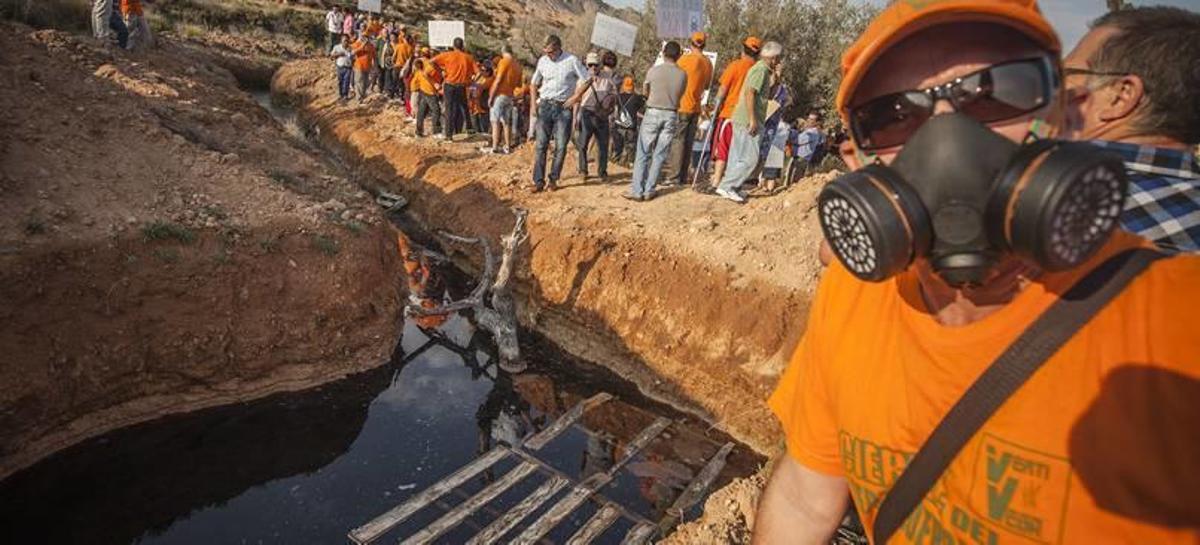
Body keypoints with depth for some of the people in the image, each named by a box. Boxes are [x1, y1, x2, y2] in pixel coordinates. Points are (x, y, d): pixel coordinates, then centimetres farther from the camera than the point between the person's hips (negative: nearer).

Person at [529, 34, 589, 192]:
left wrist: (575, 97, -8)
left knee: (561, 146, 1)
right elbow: (534, 84, 16)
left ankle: (553, 179, 13)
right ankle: (539, 180, 3)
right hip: (545, 105, 2)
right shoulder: (542, 61, 5)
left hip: (563, 107, -2)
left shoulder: (572, 61, -6)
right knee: (541, 145, -1)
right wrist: (533, 105, 7)